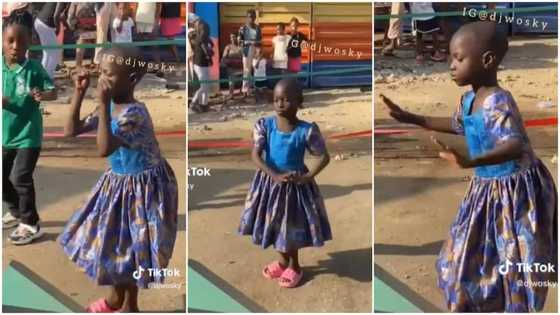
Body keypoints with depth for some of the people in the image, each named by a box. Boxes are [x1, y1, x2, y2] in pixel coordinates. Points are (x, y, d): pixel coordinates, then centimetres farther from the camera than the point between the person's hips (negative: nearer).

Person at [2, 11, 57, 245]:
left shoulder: (34, 69, -12)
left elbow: (53, 92, -14)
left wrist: (43, 95, -35)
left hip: (28, 135, -5)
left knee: (20, 178, -6)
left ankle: (31, 224, 11)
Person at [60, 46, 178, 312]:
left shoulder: (134, 113, -27)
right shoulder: (109, 107, -1)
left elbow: (104, 149, -38)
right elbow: (71, 131, 0)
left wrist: (104, 105, -39)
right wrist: (79, 93, -7)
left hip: (142, 187, -8)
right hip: (118, 183, 9)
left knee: (130, 248, 5)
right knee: (112, 241, 19)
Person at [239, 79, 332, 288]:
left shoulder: (306, 130, -18)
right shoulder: (265, 125, -13)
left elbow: (324, 157, -12)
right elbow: (256, 155, -17)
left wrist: (306, 178, -20)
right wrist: (276, 176, -26)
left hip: (295, 184, -2)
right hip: (270, 181, 3)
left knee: (292, 226, 12)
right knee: (274, 222, 17)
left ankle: (295, 266, 34)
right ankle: (283, 259, 42)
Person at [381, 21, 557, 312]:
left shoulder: (498, 102, -27)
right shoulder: (468, 99, 1)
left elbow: (515, 146, -42)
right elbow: (459, 125, 23)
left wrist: (470, 162, -59)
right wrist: (411, 118, 19)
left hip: (516, 190, -9)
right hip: (487, 190, 9)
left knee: (516, 263, 6)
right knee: (472, 256, 19)